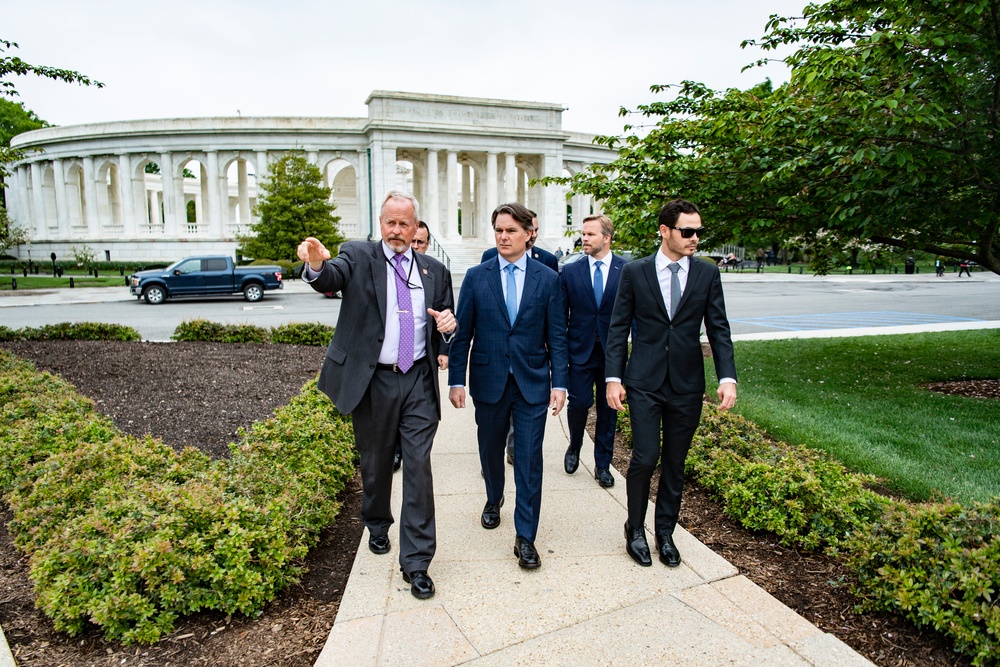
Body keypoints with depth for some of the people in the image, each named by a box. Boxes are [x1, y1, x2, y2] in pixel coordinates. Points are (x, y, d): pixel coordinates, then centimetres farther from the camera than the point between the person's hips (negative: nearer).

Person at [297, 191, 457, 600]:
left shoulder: (434, 271, 8)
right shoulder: (359, 256, 0)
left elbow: (445, 331, 15)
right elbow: (332, 279, -23)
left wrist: (448, 325, -9)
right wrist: (316, 265, -45)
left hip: (418, 382, 1)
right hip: (372, 381, -1)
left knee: (418, 466, -3)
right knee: (375, 462, 17)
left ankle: (416, 562, 7)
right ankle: (377, 524, 45)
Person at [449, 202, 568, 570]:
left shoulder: (548, 278, 0)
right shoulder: (476, 277, 0)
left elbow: (556, 335, 0)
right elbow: (462, 333, 1)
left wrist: (559, 382, -5)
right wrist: (456, 380, -3)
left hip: (532, 382, -1)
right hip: (489, 380, 1)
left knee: (529, 459, 0)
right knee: (490, 449, 18)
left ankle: (525, 537, 12)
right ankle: (494, 499, 46)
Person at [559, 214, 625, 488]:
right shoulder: (570, 272, 1)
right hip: (580, 351, 0)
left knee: (608, 408, 9)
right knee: (578, 403, -2)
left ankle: (603, 464, 24)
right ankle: (574, 448, 28)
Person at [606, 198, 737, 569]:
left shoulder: (708, 274, 3)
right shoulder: (635, 272, -1)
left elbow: (718, 330, 3)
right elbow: (618, 328, 1)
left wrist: (728, 377, -9)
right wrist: (614, 377, -6)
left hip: (687, 384, 2)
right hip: (644, 381, -2)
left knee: (675, 462, 11)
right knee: (645, 457, -5)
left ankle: (665, 532, 29)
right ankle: (635, 529, 19)